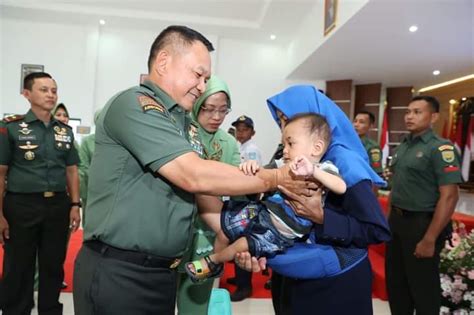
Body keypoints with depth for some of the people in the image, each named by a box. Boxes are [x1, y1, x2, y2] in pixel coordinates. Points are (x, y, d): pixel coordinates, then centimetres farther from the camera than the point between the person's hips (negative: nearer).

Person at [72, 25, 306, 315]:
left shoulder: (187, 126, 10)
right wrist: (275, 178, -15)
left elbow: (203, 192, 10)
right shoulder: (134, 104, -16)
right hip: (118, 271, -8)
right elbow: (193, 176, -24)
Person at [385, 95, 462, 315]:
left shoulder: (440, 148, -14)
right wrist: (389, 219, 11)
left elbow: (449, 196, -20)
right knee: (395, 282, 19)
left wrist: (429, 239, -21)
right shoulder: (403, 146, 9)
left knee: (423, 287, 10)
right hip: (397, 221, 7)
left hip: (421, 223, -7)